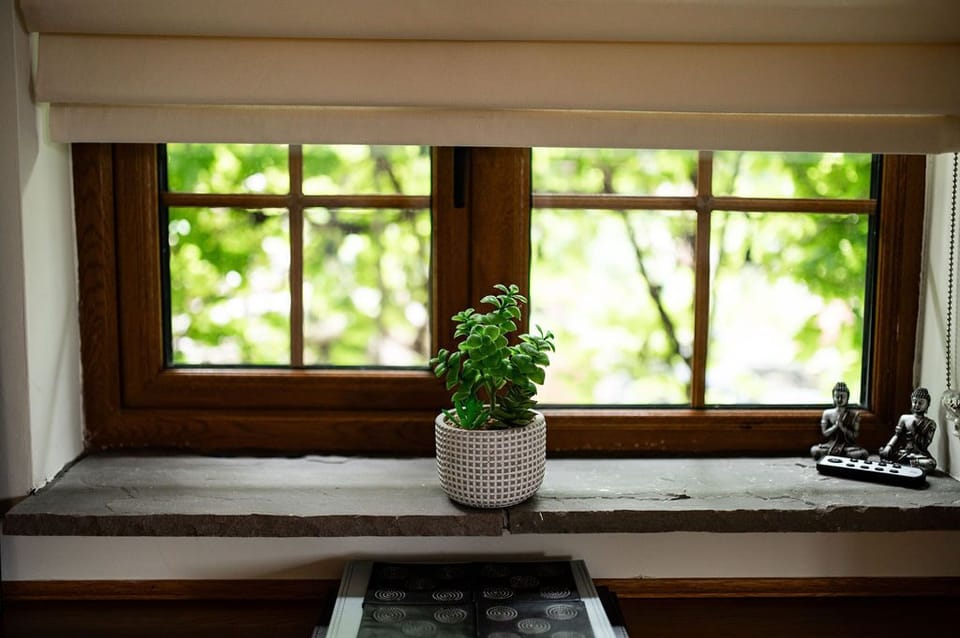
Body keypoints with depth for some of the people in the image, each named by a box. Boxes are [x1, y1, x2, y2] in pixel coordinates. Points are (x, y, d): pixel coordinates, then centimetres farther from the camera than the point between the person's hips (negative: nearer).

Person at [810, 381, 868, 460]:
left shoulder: (854, 415, 1)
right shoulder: (827, 413, 4)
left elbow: (854, 436, -3)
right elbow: (825, 433, 1)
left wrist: (842, 426, -15)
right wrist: (836, 425, -13)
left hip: (848, 447, 0)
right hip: (831, 445, 0)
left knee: (864, 454, -33)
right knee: (814, 450, -31)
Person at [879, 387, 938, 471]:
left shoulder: (930, 423, 3)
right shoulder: (904, 418, 10)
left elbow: (924, 444, -5)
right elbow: (896, 435, 2)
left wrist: (913, 431, -14)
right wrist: (889, 446, -16)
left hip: (919, 454, -1)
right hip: (901, 451, 1)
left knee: (931, 463, -35)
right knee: (883, 452, -26)